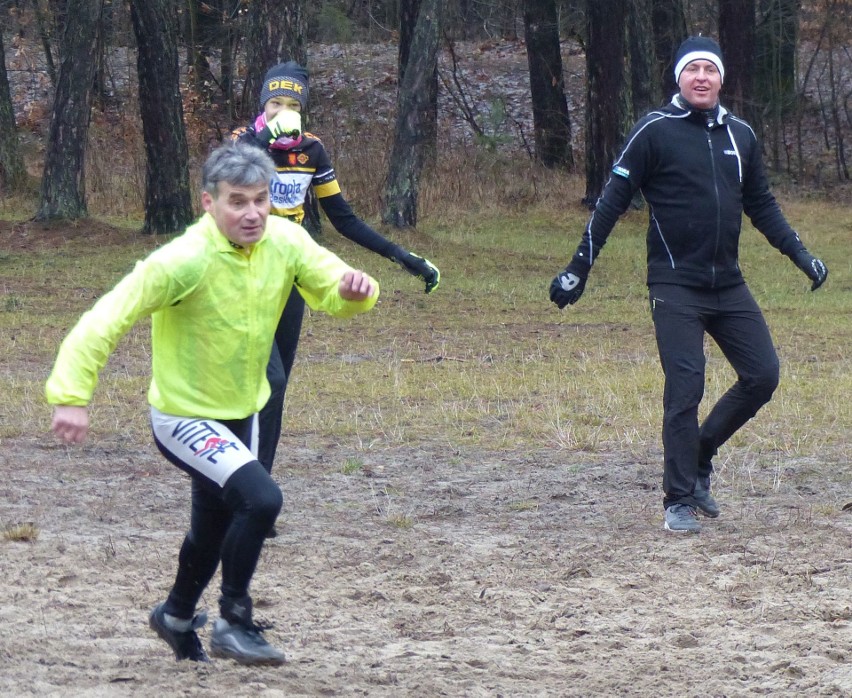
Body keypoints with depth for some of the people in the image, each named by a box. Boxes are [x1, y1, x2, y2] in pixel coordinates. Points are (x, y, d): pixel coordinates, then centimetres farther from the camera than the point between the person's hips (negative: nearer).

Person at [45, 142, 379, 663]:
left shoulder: (285, 241, -14)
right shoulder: (184, 261, -30)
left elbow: (331, 291, -4)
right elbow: (105, 321, -28)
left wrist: (353, 290, -29)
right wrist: (72, 395, -35)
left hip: (242, 412, 7)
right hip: (184, 419, -7)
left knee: (215, 529, 25)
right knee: (261, 499, -27)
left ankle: (177, 618, 53)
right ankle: (234, 624, -10)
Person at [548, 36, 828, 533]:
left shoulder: (741, 135, 10)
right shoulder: (655, 132, -5)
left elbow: (762, 206, 22)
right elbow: (613, 201, -4)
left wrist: (800, 254, 15)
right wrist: (579, 268, -7)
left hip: (729, 285, 5)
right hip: (676, 287, -5)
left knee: (763, 376, 0)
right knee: (685, 389, -10)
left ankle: (700, 455, 19)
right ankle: (680, 501, -1)